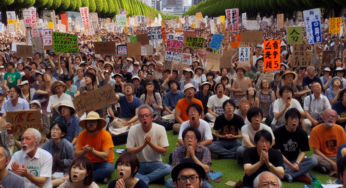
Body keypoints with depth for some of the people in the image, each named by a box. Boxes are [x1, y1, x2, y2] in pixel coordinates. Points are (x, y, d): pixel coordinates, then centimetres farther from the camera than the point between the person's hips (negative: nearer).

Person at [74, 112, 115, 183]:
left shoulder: (106, 135, -15)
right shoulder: (82, 135, -6)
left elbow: (105, 157, -20)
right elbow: (76, 155, -9)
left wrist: (91, 150, -31)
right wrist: (84, 151, -30)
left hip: (102, 163, -2)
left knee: (109, 168, -36)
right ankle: (101, 175, -17)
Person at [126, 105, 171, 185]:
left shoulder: (160, 129, -6)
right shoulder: (133, 129, -6)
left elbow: (164, 152, -8)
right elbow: (129, 152, -7)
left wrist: (150, 142, -20)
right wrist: (144, 144, -21)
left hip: (155, 164, 0)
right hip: (138, 164, 0)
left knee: (168, 168, -32)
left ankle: (143, 179, -22)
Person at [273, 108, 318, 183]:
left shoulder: (302, 133, 2)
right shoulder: (278, 132, -8)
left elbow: (303, 151, 0)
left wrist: (297, 163, -21)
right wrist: (290, 165, -21)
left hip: (296, 160, 4)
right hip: (283, 162, -3)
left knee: (314, 160, -24)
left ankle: (288, 174, -29)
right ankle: (298, 176, -26)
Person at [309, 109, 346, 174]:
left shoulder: (340, 129, 0)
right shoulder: (316, 130, -10)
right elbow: (316, 150, -12)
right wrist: (331, 162, -20)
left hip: (337, 157, 2)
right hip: (323, 157, -2)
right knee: (314, 157, -36)